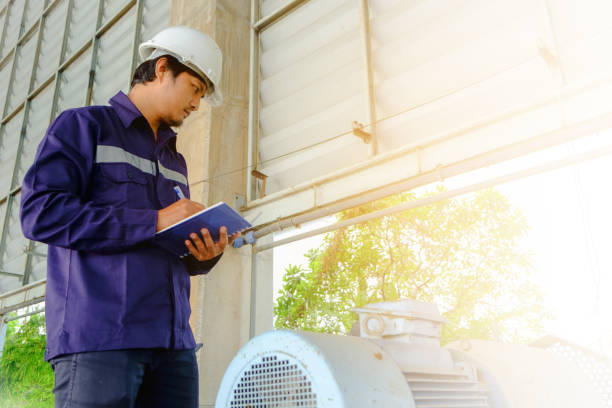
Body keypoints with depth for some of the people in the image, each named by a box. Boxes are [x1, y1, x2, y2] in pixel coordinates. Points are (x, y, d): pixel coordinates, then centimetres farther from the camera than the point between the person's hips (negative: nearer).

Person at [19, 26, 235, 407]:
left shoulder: (175, 160, 23)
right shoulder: (83, 125, 5)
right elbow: (40, 212, -11)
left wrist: (205, 255, 0)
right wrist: (154, 221, -14)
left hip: (172, 340, 6)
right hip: (97, 335, -6)